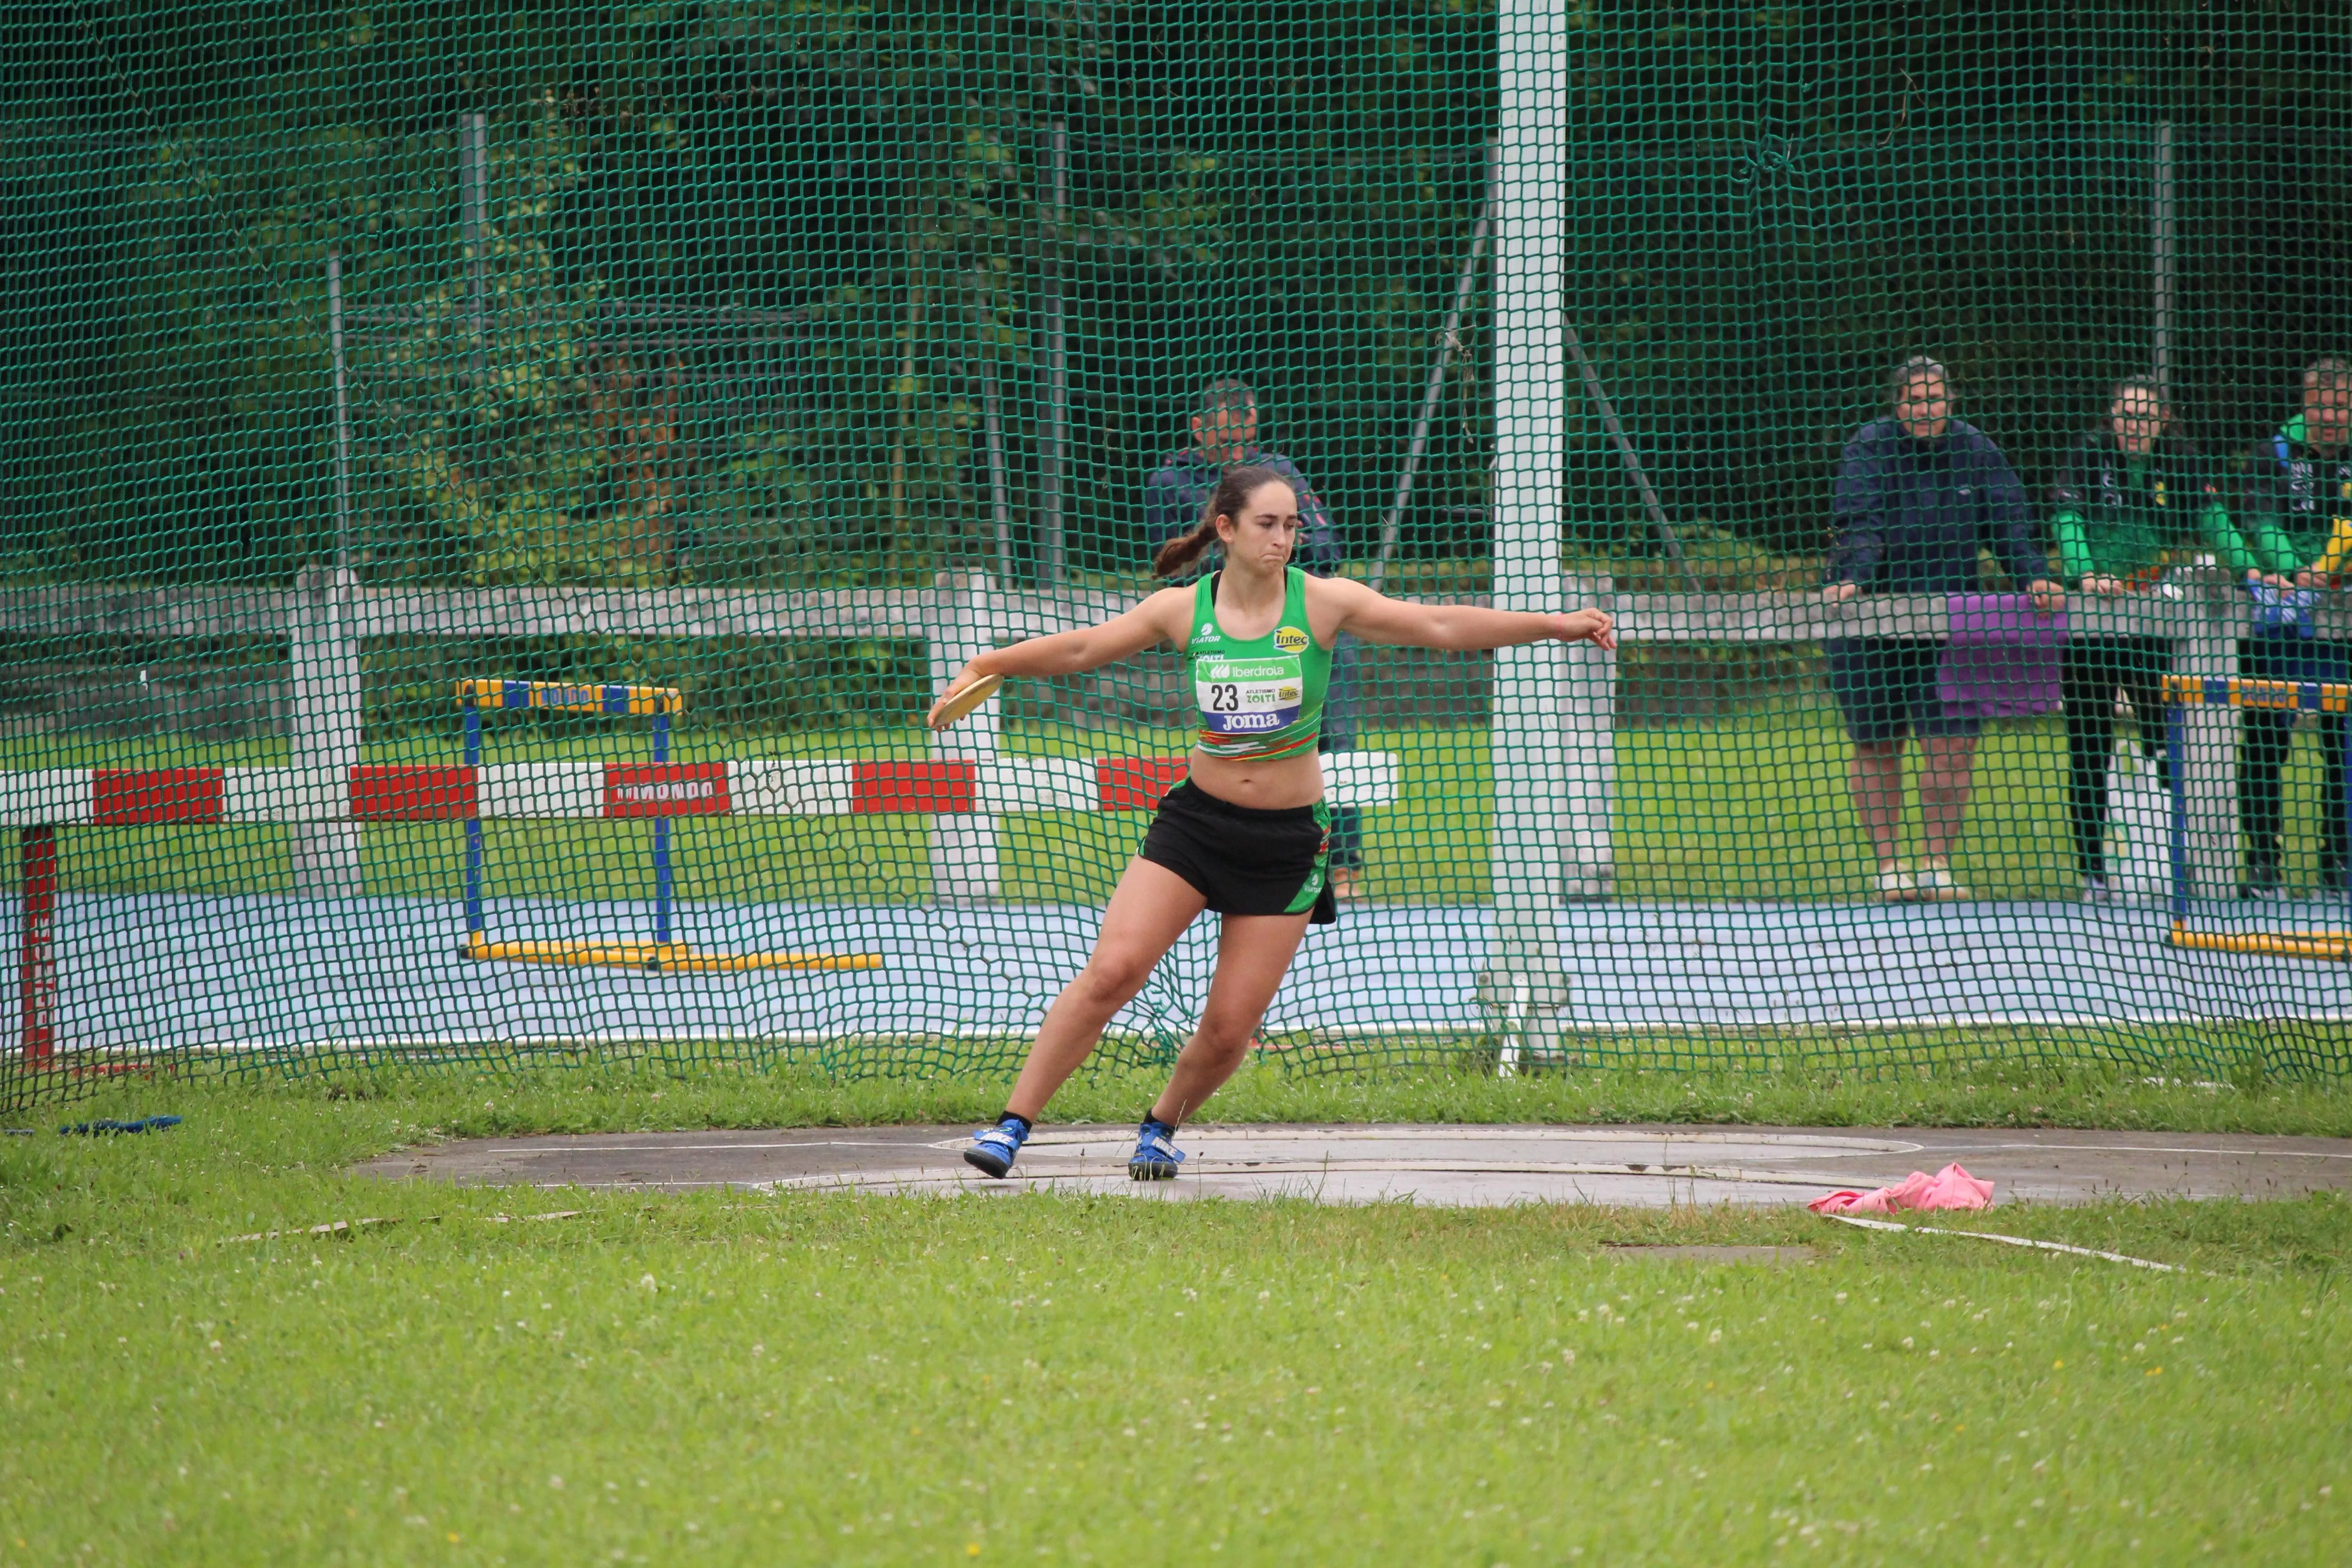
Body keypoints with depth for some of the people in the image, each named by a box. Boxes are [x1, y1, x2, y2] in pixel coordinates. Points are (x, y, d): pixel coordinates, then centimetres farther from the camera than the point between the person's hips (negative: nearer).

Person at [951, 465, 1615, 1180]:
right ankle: (1012, 1125, -9)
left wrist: (1555, 624, -18)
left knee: (1228, 1031, -2)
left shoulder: (1323, 603, -7)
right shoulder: (1183, 610, -2)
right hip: (1196, 821, 0)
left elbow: (1441, 625, -11)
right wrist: (989, 665, 4)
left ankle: (1162, 1127, 29)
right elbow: (1080, 649, 9)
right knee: (1112, 970, -17)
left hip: (1288, 840, 0)